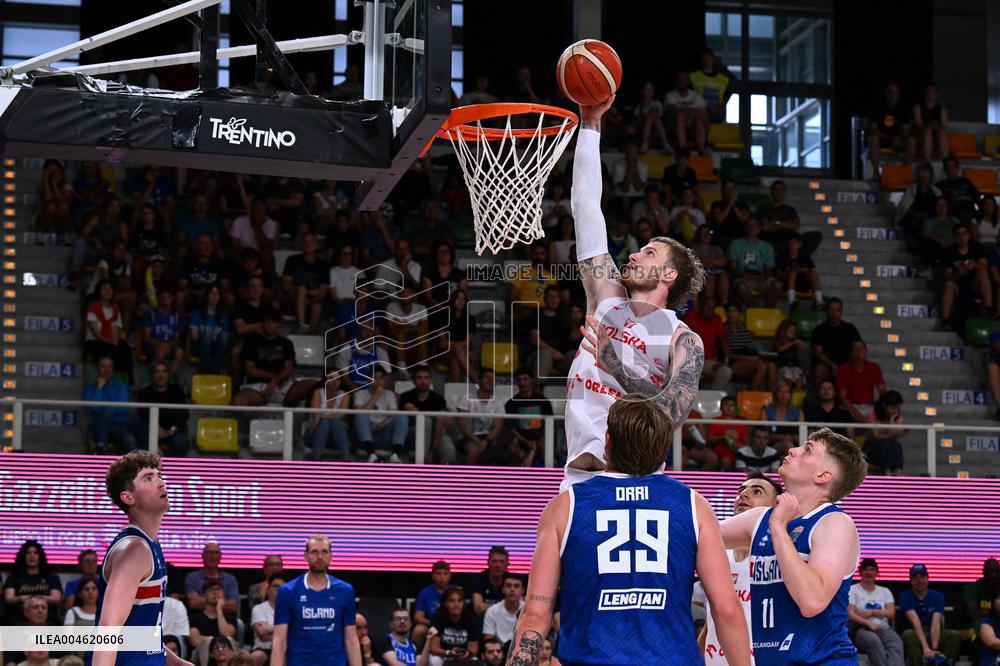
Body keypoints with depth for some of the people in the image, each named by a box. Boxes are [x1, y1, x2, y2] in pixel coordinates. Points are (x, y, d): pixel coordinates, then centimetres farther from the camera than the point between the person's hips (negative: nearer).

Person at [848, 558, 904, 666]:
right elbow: (850, 614, -2)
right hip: (861, 629, -3)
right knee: (874, 640, -40)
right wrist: (869, 623, -18)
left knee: (896, 641, -34)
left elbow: (891, 613, 11)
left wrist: (871, 612, -3)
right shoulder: (853, 590, 12)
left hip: (883, 628, 3)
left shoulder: (885, 591, 24)